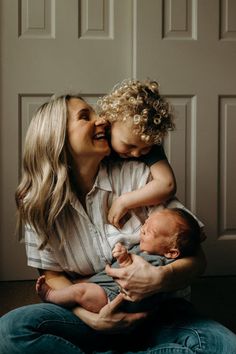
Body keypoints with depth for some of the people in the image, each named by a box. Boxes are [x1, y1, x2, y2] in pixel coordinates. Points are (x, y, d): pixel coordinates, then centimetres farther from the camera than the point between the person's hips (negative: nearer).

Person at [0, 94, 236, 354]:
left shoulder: (135, 175, -7)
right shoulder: (39, 203, -2)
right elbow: (53, 275, 1)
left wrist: (161, 278, -29)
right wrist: (92, 318, -18)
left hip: (154, 313, 0)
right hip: (92, 315, 0)